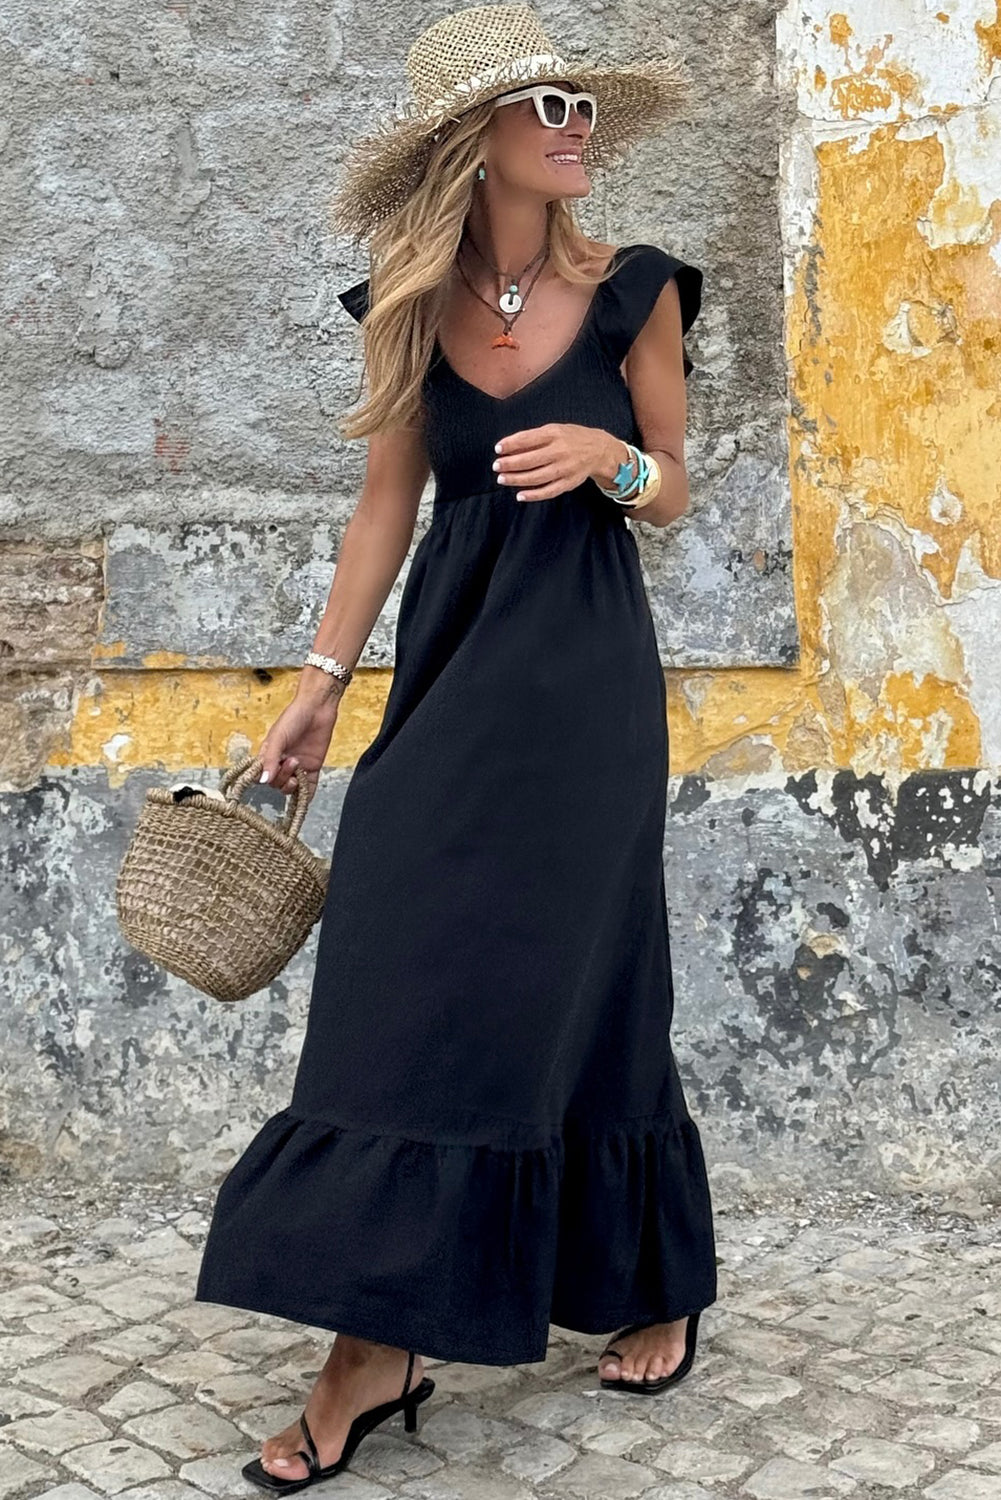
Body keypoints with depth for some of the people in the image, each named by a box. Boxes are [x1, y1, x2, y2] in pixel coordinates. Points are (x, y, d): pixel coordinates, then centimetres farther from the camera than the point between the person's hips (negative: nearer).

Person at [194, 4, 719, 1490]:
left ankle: (657, 1285, 20)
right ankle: (375, 1349, 5)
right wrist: (322, 677, 4)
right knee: (399, 968, -2)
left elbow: (671, 491, 6)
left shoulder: (631, 292, 0)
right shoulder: (413, 307, 5)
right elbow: (388, 501, 8)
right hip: (450, 658, 3)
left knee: (560, 980, -2)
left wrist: (610, 454, -16)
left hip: (582, 668, -2)